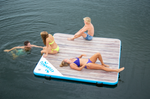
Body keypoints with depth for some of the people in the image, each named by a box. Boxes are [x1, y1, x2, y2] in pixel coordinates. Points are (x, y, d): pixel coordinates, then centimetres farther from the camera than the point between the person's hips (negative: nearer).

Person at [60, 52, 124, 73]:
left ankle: (103, 64, 9)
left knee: (98, 54, -13)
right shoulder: (71, 65, -9)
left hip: (89, 60, 8)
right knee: (102, 67, -19)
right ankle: (117, 70, -15)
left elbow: (78, 58, 29)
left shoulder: (72, 59, 14)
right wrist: (84, 65, -30)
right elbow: (79, 69, -18)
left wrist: (81, 55, 10)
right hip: (88, 65, -8)